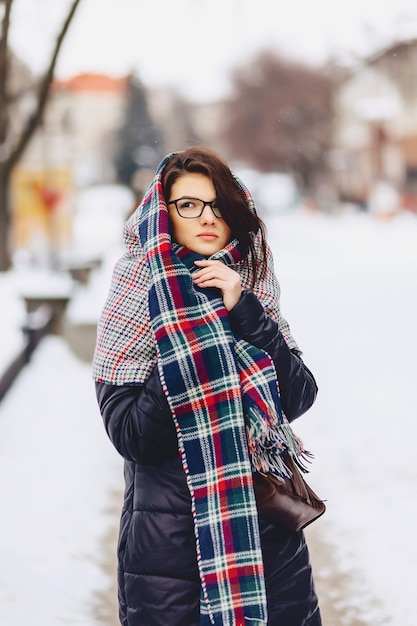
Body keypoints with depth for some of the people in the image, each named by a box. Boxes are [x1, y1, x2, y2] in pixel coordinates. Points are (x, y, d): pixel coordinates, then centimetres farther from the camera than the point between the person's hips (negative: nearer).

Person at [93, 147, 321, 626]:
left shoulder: (253, 293, 4)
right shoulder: (138, 304, -7)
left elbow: (300, 398, -7)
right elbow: (130, 437, -16)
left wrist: (243, 312, -17)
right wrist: (193, 338, -19)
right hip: (171, 542, -3)